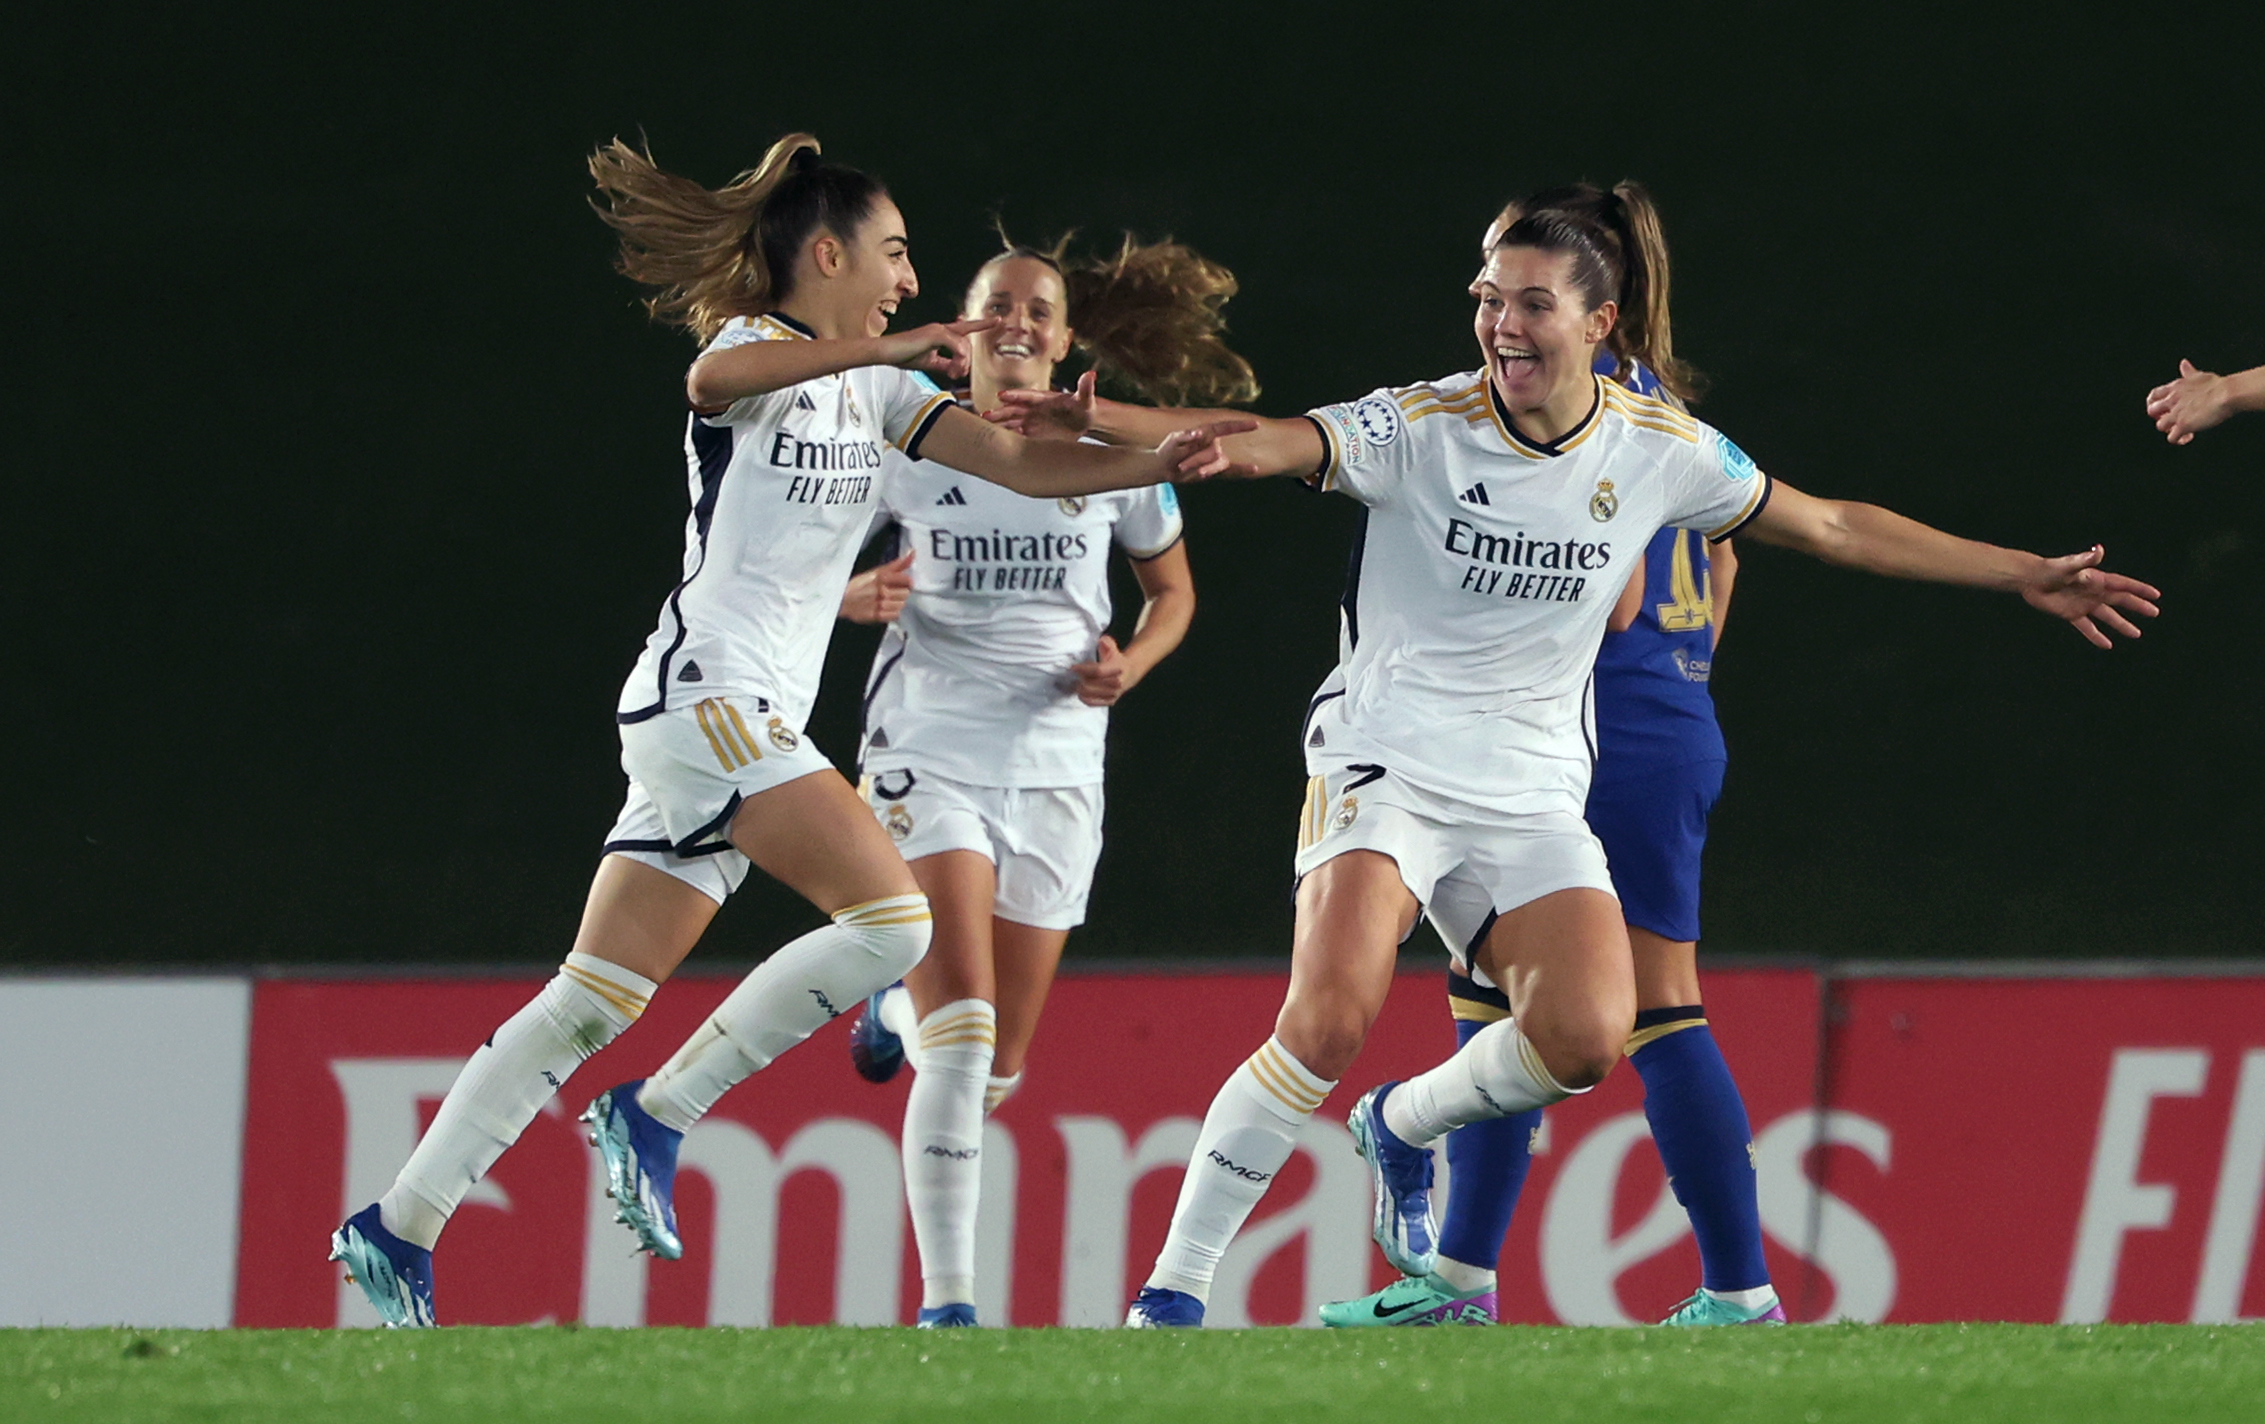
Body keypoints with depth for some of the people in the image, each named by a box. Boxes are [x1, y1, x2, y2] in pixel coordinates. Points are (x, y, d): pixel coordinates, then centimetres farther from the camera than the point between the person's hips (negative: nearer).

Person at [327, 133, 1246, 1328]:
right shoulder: (753, 346, -5)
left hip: (748, 729, 9)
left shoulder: (875, 388, 19)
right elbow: (713, 378, -31)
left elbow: (1024, 464, 12)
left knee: (594, 1003, 5)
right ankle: (658, 1114, -11)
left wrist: (1153, 464, -4)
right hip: (705, 695, -9)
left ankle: (398, 1229, 6)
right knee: (890, 917, -18)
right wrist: (882, 348, -39)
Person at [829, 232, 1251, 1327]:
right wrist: (866, 597, -14)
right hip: (928, 748, -3)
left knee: (998, 1067, 9)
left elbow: (1173, 590, 16)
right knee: (961, 1041, -19)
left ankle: (900, 1009, 45)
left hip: (1055, 761, 3)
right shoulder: (909, 443, -2)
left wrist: (1128, 665, -4)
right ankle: (945, 1297, -15)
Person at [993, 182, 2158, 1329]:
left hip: (1533, 793, 3)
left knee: (1586, 1037, -18)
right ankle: (1170, 1295, -15)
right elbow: (1257, 445, -24)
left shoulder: (1659, 448, 0)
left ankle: (1403, 1124, 15)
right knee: (1326, 1027, -24)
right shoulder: (1421, 425, -10)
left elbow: (1836, 529, 11)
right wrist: (1095, 419, -42)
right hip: (1387, 761, -3)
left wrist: (2026, 577, 12)